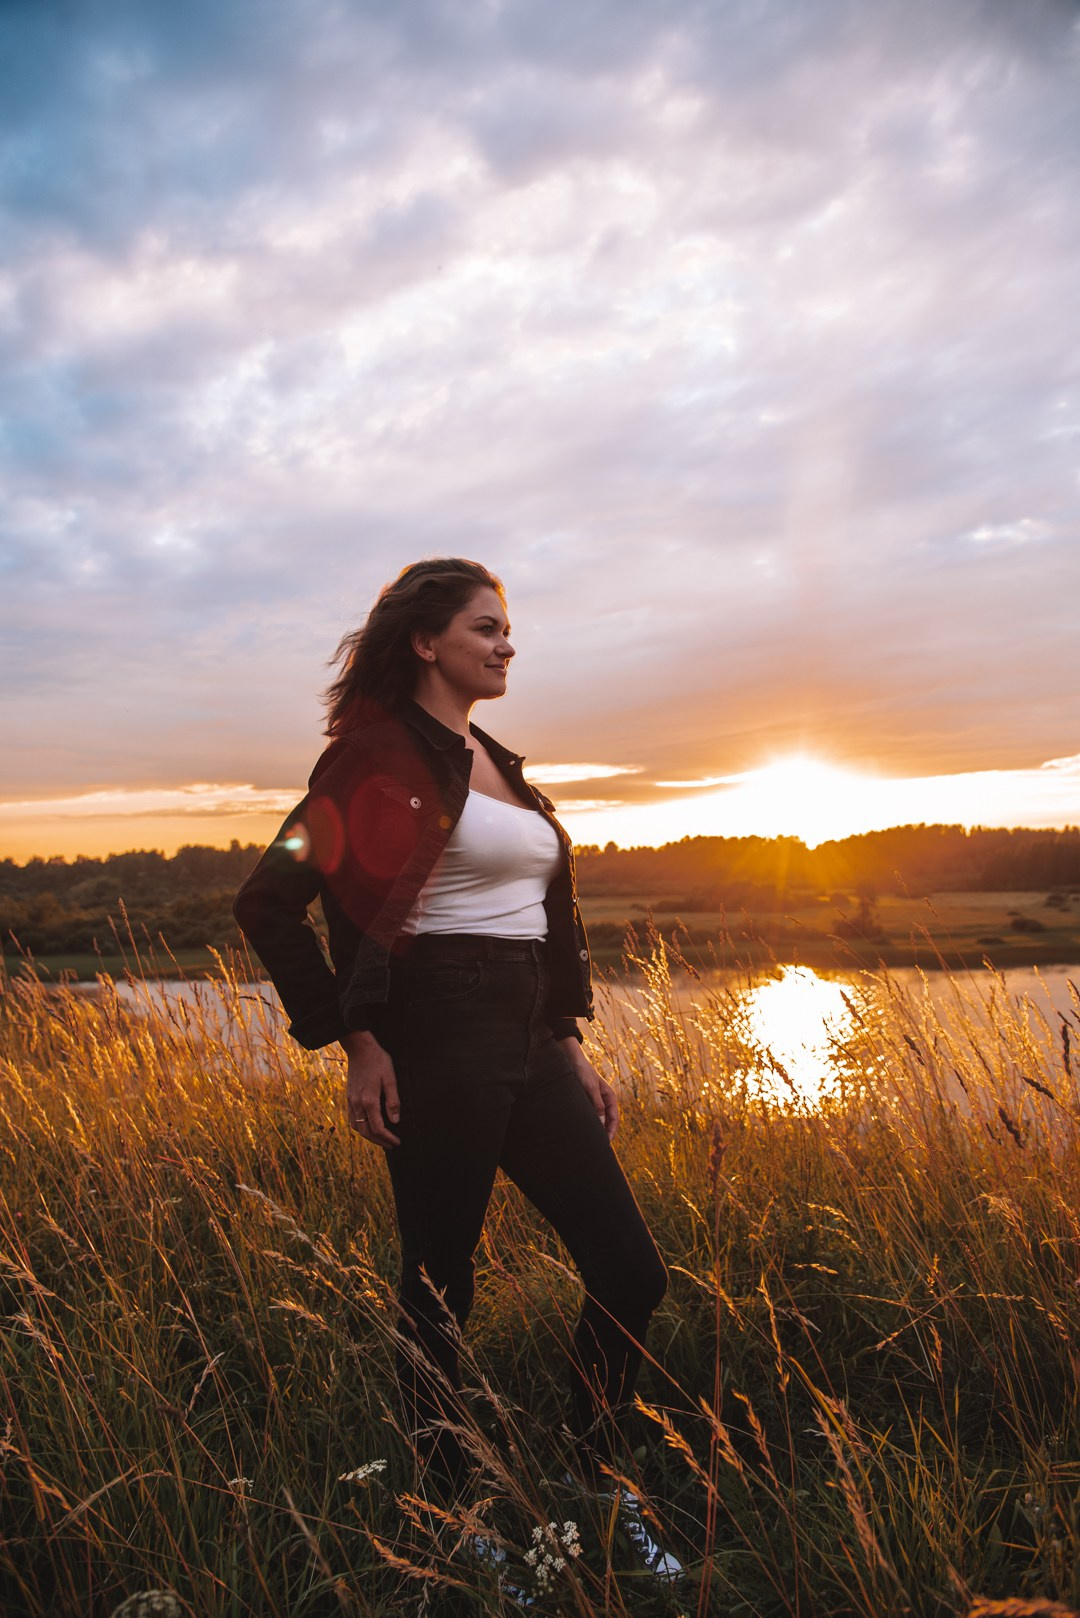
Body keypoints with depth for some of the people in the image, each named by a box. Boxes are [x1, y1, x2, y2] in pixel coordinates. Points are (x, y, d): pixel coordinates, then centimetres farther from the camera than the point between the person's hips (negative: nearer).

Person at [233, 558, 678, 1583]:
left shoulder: (495, 763, 17)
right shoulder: (382, 754, -8)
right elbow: (270, 903, -13)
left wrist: (569, 1041, 17)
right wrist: (355, 1043, -13)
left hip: (528, 1045, 8)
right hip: (437, 1046, -8)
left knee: (631, 1274, 8)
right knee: (439, 1293, 8)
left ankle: (596, 1493, 30)